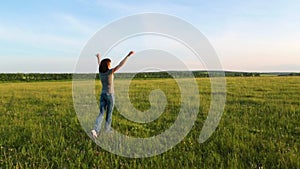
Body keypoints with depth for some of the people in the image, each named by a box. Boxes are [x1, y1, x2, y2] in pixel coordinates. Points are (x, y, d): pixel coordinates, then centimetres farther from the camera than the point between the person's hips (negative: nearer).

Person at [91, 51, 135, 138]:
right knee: (109, 113, 13)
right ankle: (107, 129, 26)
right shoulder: (110, 71, -15)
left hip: (102, 95, 5)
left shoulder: (100, 71, 1)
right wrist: (128, 55, -23)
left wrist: (98, 57, 45)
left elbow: (99, 64, 24)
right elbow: (120, 65, -23)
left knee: (101, 113, 5)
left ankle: (95, 130, -13)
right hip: (110, 95, -5)